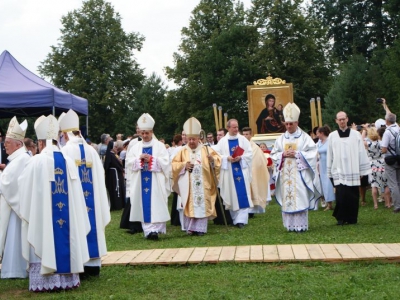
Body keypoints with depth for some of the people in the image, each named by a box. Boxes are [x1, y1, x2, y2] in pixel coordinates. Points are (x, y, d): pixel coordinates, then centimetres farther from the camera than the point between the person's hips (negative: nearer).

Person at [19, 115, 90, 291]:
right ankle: (67, 278, 17)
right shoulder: (69, 161, 2)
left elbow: (24, 188, 1)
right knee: (65, 239, 12)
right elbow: (75, 193, 7)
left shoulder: (36, 161, -11)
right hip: (66, 215, 4)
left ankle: (45, 281, 5)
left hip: (42, 216, -4)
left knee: (44, 243, 3)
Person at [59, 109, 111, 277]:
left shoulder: (66, 151, -11)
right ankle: (93, 265, 17)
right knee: (92, 225, 12)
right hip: (92, 198, 5)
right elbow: (99, 178, 6)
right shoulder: (91, 150, 3)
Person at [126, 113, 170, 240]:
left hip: (156, 181, -3)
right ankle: (148, 230, 3)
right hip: (141, 181, 3)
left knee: (156, 204, -7)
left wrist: (152, 159, -14)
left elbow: (165, 162, -5)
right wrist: (139, 158, -11)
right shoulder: (136, 146, 11)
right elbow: (128, 161, 5)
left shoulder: (159, 145, 3)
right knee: (144, 204, 0)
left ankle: (155, 229, -7)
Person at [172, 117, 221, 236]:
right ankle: (190, 228, 4)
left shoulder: (206, 150, 6)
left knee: (202, 205, -1)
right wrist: (184, 165, -12)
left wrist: (213, 159, -16)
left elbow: (218, 159, 5)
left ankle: (201, 228, 3)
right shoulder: (183, 151, 5)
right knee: (190, 205, -1)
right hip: (188, 186, 0)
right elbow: (174, 164, 5)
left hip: (203, 185, 0)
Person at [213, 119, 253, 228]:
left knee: (243, 195, -6)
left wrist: (240, 158, -16)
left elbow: (250, 153, 0)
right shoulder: (222, 141, 5)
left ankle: (241, 219, -7)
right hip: (229, 173, 0)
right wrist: (227, 158, -16)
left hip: (241, 171, 0)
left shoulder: (243, 139, 5)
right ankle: (235, 219, 13)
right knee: (231, 196, 4)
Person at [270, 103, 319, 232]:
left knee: (300, 198, -7)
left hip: (299, 173, -4)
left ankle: (301, 225, -2)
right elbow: (274, 154, 12)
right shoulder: (281, 139, 12)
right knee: (287, 198, 2)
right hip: (285, 174, 4)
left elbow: (312, 153, -5)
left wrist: (297, 154, -13)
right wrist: (283, 154, -7)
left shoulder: (304, 137, 1)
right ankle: (290, 225, 8)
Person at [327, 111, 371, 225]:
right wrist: (330, 173, 5)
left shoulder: (356, 134, 3)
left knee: (353, 197, 4)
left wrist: (363, 171, 2)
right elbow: (329, 156, 7)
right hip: (338, 172, 0)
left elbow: (362, 153, 4)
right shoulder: (332, 136, 4)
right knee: (341, 195, -9)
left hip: (353, 172, 1)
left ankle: (352, 218, 17)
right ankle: (341, 218, 6)